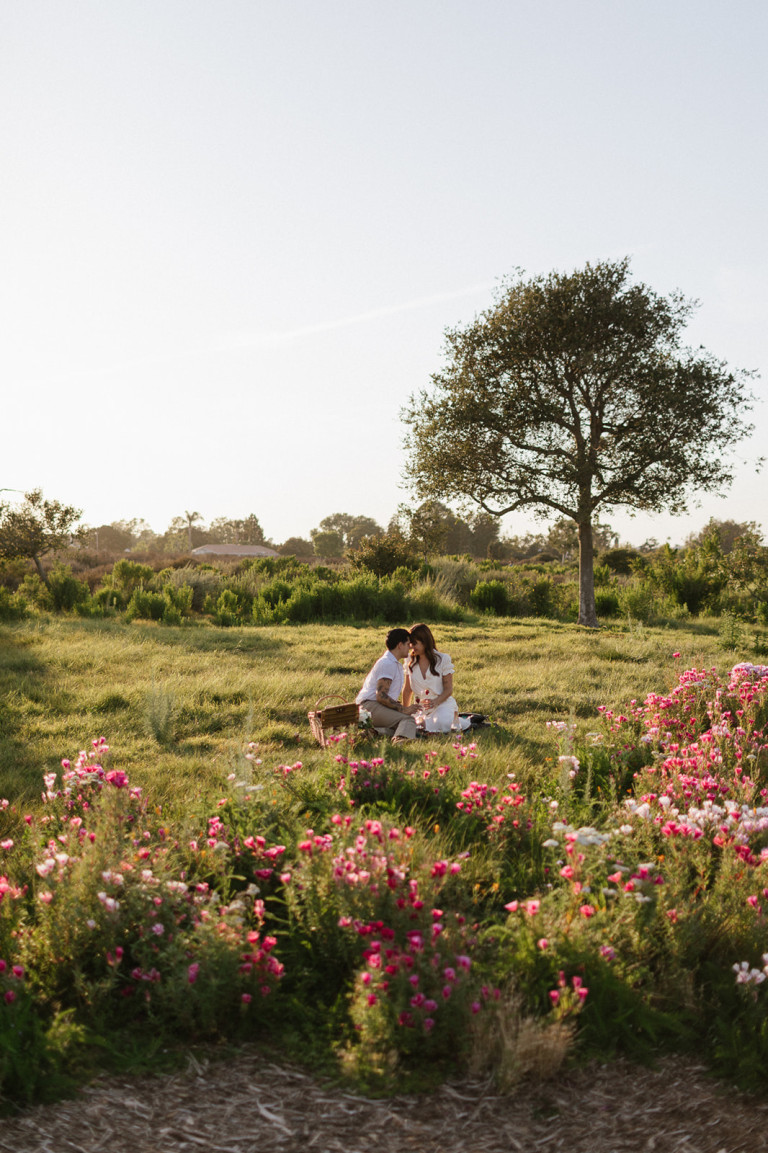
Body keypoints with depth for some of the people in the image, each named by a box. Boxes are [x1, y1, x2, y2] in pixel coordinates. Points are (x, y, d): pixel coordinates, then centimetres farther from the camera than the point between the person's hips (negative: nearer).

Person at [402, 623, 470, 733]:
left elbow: (448, 689, -5)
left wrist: (436, 702, -22)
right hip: (421, 707, 3)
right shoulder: (411, 662, 7)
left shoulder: (443, 659, -3)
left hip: (443, 703, -3)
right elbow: (407, 690, 14)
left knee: (443, 723, -36)